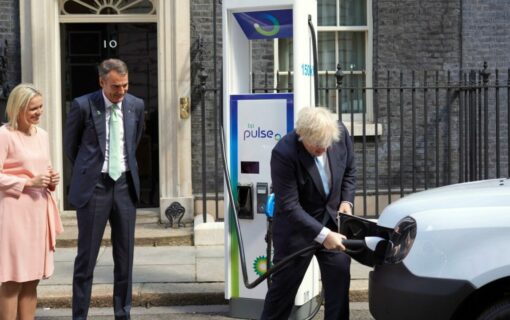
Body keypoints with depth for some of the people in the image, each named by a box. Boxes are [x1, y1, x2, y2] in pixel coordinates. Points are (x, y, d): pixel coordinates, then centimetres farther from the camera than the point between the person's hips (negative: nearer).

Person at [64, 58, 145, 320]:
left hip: (125, 185, 4)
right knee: (86, 257, 1)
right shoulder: (83, 106, -8)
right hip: (93, 187, -3)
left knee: (125, 257, 8)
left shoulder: (136, 106, 3)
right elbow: (70, 144, 7)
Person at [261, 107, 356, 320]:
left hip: (332, 220, 5)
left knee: (339, 277, 5)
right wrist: (323, 235, -32)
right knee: (284, 284, 5)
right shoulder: (284, 153, -28)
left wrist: (346, 201, -5)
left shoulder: (341, 133, -13)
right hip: (296, 227, -4)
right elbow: (289, 206, -28)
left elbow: (349, 170, 8)